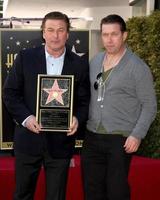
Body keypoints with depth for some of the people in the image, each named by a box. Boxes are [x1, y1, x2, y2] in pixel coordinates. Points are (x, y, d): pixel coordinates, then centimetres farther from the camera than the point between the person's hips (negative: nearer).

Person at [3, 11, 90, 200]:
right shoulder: (25, 58, -1)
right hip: (28, 138, 0)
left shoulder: (80, 65, 1)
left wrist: (78, 118, -16)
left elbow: (84, 100, 4)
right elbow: (10, 92, 0)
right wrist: (25, 117, -14)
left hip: (61, 141, 0)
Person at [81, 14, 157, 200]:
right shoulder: (95, 61, 9)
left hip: (120, 139, -5)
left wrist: (137, 135, -14)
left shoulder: (138, 67, -7)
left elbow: (149, 105, -6)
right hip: (92, 137, 5)